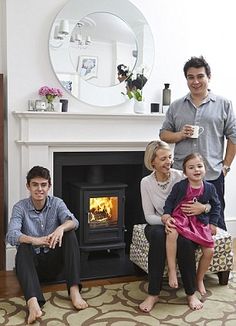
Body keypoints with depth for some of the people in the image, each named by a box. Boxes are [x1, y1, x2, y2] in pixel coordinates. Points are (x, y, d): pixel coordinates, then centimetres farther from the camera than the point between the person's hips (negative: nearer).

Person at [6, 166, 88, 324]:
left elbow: (73, 221, -21)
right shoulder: (20, 207, -7)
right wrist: (34, 240, -43)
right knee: (23, 248, -33)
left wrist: (61, 228, -44)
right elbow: (11, 235, -23)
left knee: (69, 233, -23)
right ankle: (33, 302, -55)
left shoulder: (57, 203, -2)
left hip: (53, 261, 1)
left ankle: (74, 289, -33)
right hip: (32, 263, -1)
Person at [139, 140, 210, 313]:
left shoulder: (180, 177, -10)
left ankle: (191, 293, -12)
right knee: (158, 235, -34)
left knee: (184, 241, -34)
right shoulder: (146, 182, -6)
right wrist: (164, 220, -28)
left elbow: (210, 203, -5)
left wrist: (203, 207, -30)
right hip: (158, 224, 1)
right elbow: (149, 216, -7)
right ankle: (154, 293, -24)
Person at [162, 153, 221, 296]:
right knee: (172, 233, -36)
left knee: (209, 251, -5)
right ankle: (172, 271, -25)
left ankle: (200, 279, 21)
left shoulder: (209, 188, 0)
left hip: (200, 222, 3)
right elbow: (170, 201, 3)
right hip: (180, 217, -3)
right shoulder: (180, 186, -8)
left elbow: (216, 206, 12)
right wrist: (167, 213, -12)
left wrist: (213, 223, 5)